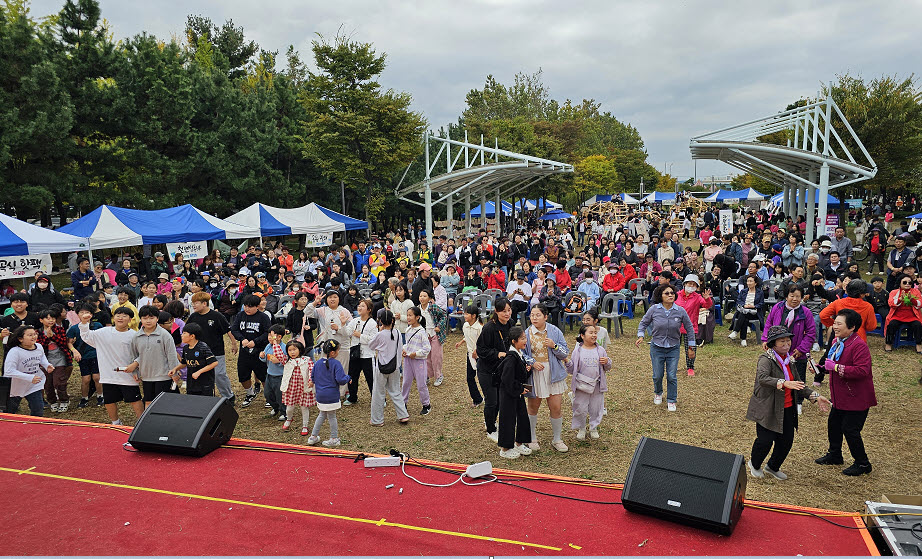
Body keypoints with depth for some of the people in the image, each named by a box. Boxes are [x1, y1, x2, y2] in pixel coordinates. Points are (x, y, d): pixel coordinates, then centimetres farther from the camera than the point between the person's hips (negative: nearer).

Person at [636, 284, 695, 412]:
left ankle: (671, 400, 20)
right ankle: (658, 393, 39)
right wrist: (640, 336, -11)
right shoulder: (654, 309, -11)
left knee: (671, 376, -1)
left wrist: (691, 347, 8)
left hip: (673, 348, 0)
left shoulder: (680, 311, -10)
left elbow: (689, 328, 4)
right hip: (657, 347, 0)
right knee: (658, 375, 7)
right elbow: (644, 323, 5)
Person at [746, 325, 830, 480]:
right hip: (767, 409, -7)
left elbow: (798, 385, 18)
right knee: (765, 440, -6)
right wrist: (784, 383, -47)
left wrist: (815, 396, 5)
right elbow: (762, 378, -34)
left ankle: (773, 467, 35)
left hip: (787, 409, 7)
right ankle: (754, 464, 25)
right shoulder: (766, 359, -14)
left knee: (787, 441, 9)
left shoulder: (789, 360, 10)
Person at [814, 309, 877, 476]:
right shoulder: (837, 342, 8)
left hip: (856, 399, -9)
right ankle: (835, 455, 38)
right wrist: (826, 365, 10)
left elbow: (862, 370, -33)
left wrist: (836, 367, -30)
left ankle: (862, 463, 17)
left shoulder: (859, 345, -22)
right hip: (840, 397, 9)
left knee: (850, 429, -3)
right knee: (834, 424, 19)